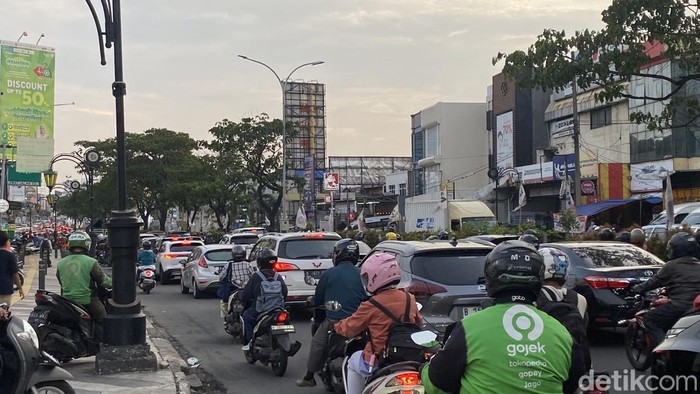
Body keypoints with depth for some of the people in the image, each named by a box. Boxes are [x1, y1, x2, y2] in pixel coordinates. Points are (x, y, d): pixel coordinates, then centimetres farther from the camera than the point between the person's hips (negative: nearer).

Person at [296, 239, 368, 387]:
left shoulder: (329, 274, -5)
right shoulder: (361, 274, 0)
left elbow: (318, 299, 5)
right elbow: (367, 298, 8)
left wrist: (312, 301, 28)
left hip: (334, 320, -3)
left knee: (317, 343, 14)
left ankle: (309, 377, 19)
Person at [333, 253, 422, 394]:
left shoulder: (371, 306, -18)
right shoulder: (410, 299, -3)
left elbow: (349, 328, -4)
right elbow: (418, 322, 15)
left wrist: (337, 325, 17)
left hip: (379, 363, -5)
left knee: (353, 361, 25)